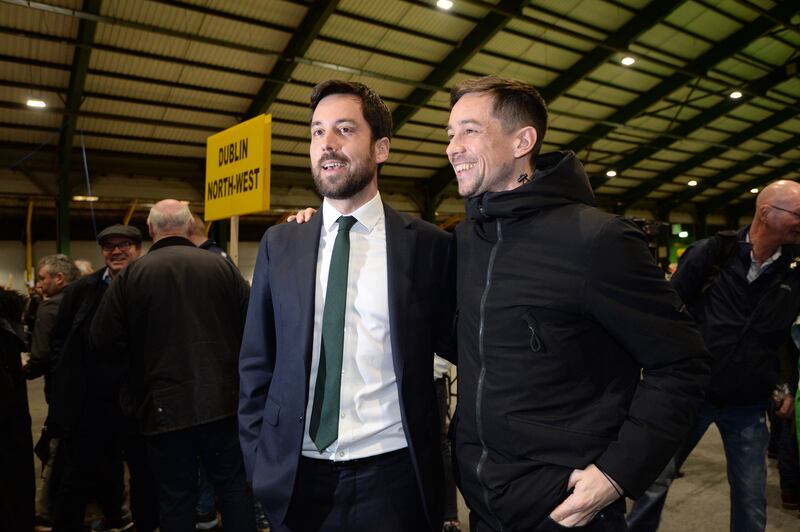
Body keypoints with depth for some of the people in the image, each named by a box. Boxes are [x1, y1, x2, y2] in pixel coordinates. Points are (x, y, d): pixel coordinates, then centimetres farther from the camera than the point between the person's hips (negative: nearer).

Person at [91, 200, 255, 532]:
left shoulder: (131, 274, -7)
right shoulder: (221, 265, -5)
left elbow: (104, 343, -4)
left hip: (165, 405, -1)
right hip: (221, 400, 1)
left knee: (176, 499, 13)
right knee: (233, 487, 15)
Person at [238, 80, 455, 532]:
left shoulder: (429, 245, -6)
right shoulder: (280, 244, 1)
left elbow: (451, 344, 3)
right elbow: (257, 362, 5)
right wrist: (257, 459, 3)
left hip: (393, 477, -2)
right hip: (295, 478, 3)